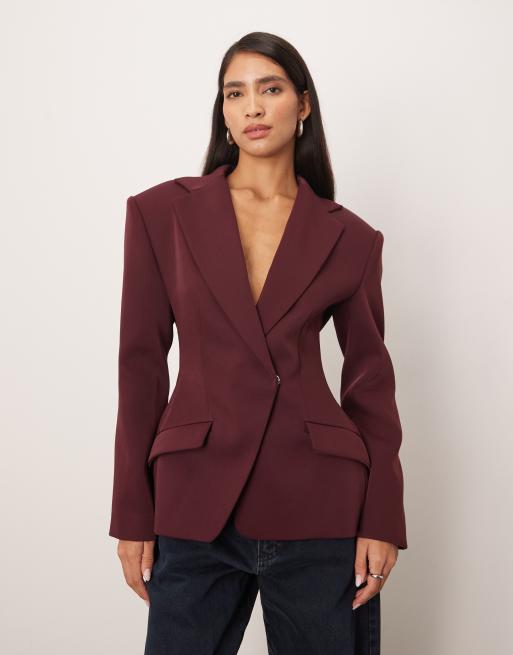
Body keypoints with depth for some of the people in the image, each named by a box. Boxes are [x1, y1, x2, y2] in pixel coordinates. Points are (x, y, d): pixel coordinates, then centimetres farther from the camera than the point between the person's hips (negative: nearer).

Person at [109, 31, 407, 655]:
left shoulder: (350, 237, 4)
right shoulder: (163, 212, 2)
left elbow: (371, 381, 6)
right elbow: (141, 364, 1)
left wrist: (382, 521, 0)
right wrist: (132, 517, 0)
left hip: (318, 507, 1)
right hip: (197, 504, 0)